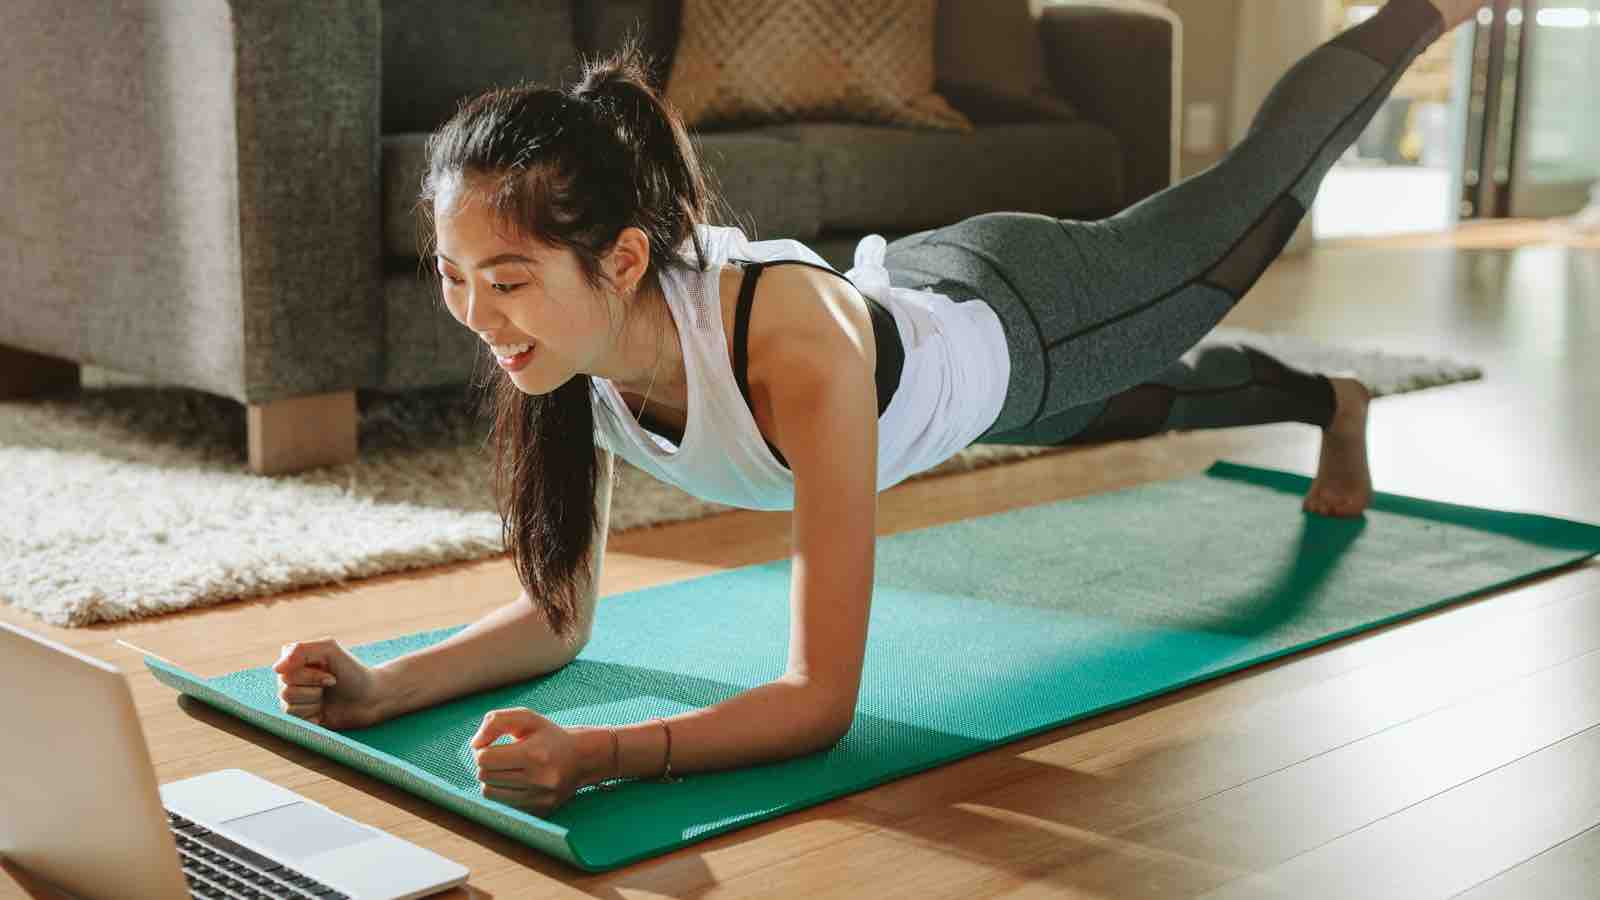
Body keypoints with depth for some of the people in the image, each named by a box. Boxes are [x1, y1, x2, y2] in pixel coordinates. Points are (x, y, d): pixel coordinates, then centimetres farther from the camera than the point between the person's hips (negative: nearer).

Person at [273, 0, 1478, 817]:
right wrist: (384, 688, -39)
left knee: (1255, 201, 24)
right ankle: (1331, 403, 70)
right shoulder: (567, 339, -32)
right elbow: (559, 616, -21)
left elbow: (823, 700, -49)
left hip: (1025, 319, -5)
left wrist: (597, 756, -63)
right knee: (1153, 403, 36)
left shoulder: (798, 347, -50)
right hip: (917, 300, 5)